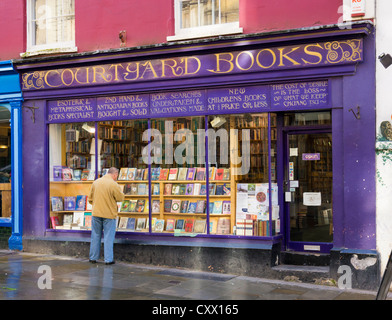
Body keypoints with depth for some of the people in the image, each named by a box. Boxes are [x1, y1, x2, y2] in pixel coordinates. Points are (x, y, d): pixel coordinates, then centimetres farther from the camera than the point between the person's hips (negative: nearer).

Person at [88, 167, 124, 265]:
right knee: (108, 237, 3)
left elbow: (90, 198, 8)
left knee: (95, 235, 14)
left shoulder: (95, 182, 2)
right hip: (109, 214, -4)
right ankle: (108, 259, 4)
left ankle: (93, 257, 20)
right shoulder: (113, 184, -15)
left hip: (96, 213, 4)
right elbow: (121, 198, -7)